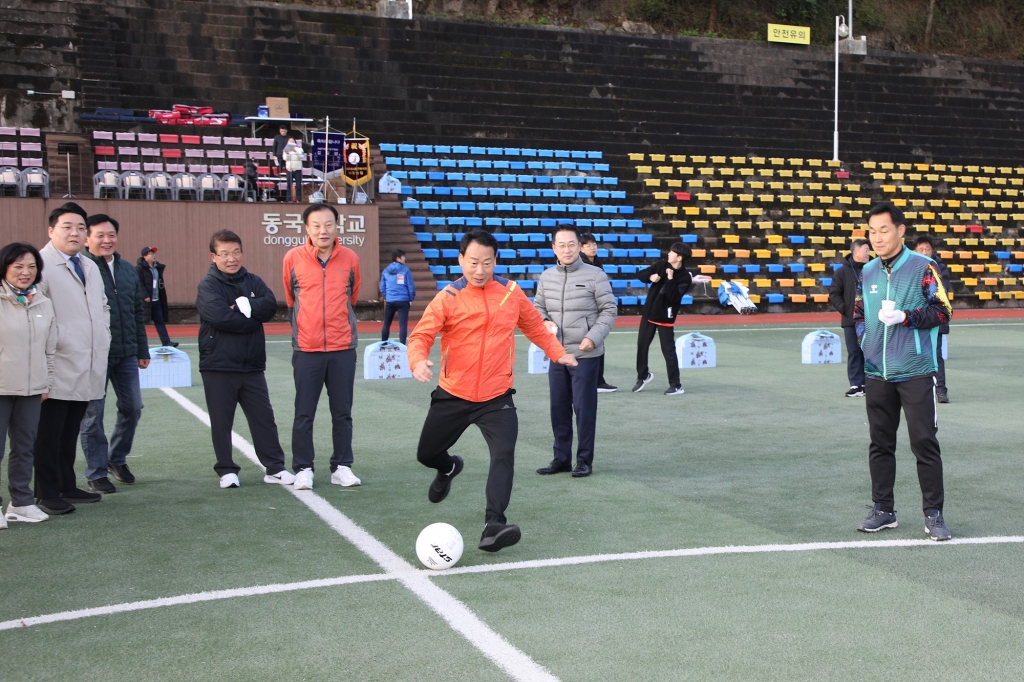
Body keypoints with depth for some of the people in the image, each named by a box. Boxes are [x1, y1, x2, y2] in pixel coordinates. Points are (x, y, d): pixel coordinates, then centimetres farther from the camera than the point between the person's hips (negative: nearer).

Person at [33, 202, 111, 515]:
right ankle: (47, 494, 7)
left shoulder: (90, 267, 19)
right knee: (49, 434, 0)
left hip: (88, 368, 8)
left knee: (71, 432, 15)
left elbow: (103, 305, 29)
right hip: (59, 369, -8)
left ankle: (67, 486, 23)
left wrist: (103, 336, 17)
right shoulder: (42, 264, -9)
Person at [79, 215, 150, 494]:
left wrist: (142, 350, 18)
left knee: (132, 407, 10)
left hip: (126, 354, 6)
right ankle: (96, 473, 12)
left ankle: (117, 458, 30)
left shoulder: (128, 270, 13)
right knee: (93, 414, 2)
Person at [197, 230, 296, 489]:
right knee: (221, 422, 5)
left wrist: (245, 305, -20)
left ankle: (275, 468, 14)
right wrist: (253, 319, -11)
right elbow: (221, 317, -21)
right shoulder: (208, 286, -5)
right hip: (218, 367, -4)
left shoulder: (253, 282, 8)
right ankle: (227, 470, 17)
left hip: (252, 365, 4)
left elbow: (270, 305, -7)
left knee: (264, 418, 7)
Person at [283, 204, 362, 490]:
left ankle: (342, 467, 18)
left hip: (343, 349, 1)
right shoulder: (293, 258, -3)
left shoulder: (350, 259, 0)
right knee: (304, 414, 4)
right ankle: (303, 469, 14)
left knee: (342, 413, 8)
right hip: (306, 349, -1)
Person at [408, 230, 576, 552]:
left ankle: (493, 525, -22)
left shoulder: (511, 292, 0)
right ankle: (449, 468, 51)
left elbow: (535, 326, 17)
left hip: (497, 397, 0)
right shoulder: (448, 298, -9)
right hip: (453, 395, 0)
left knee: (504, 454, -20)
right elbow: (421, 335, -13)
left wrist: (557, 352, 11)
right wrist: (418, 360, -33)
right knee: (426, 454, 14)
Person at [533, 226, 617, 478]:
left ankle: (584, 460, 12)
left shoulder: (595, 275, -7)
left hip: (586, 355, -5)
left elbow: (609, 310, -4)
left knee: (584, 408, 1)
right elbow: (538, 307, 17)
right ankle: (561, 458, 23)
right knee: (558, 408, 11)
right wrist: (544, 322, -6)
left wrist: (594, 337, -16)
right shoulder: (547, 277, 7)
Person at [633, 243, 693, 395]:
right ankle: (643, 376, 35)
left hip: (665, 318, -5)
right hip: (648, 313, 5)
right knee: (641, 346, 13)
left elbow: (674, 297, -22)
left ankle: (676, 386, 1)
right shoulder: (661, 265, 0)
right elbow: (640, 274, 2)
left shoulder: (685, 277, -12)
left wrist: (670, 279, -28)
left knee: (668, 351, -6)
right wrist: (650, 277, -17)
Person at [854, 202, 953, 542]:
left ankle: (933, 514, 8)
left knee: (924, 443, -2)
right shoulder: (867, 272, 10)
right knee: (880, 444, 10)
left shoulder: (922, 267, -7)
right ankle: (883, 510, 21)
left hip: (915, 373, -5)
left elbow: (943, 310, -7)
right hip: (876, 374, 5)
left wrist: (905, 317, -18)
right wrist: (866, 340, 6)